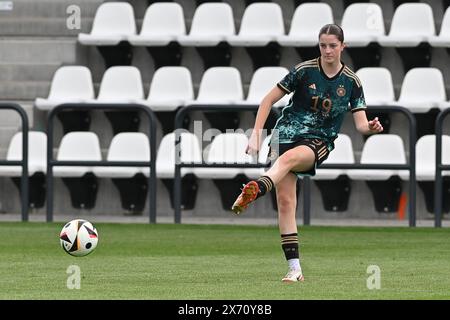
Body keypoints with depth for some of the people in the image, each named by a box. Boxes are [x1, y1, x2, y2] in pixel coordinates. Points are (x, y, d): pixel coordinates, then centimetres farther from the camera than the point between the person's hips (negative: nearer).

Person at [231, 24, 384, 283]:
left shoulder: (352, 82, 1)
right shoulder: (305, 71, -3)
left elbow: (361, 123, -1)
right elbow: (269, 100, 2)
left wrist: (371, 127, -25)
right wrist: (256, 135, -6)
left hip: (319, 142, -1)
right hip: (287, 133, 1)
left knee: (289, 158, -37)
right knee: (286, 201, -11)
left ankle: (255, 190, -66)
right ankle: (295, 269, -10)